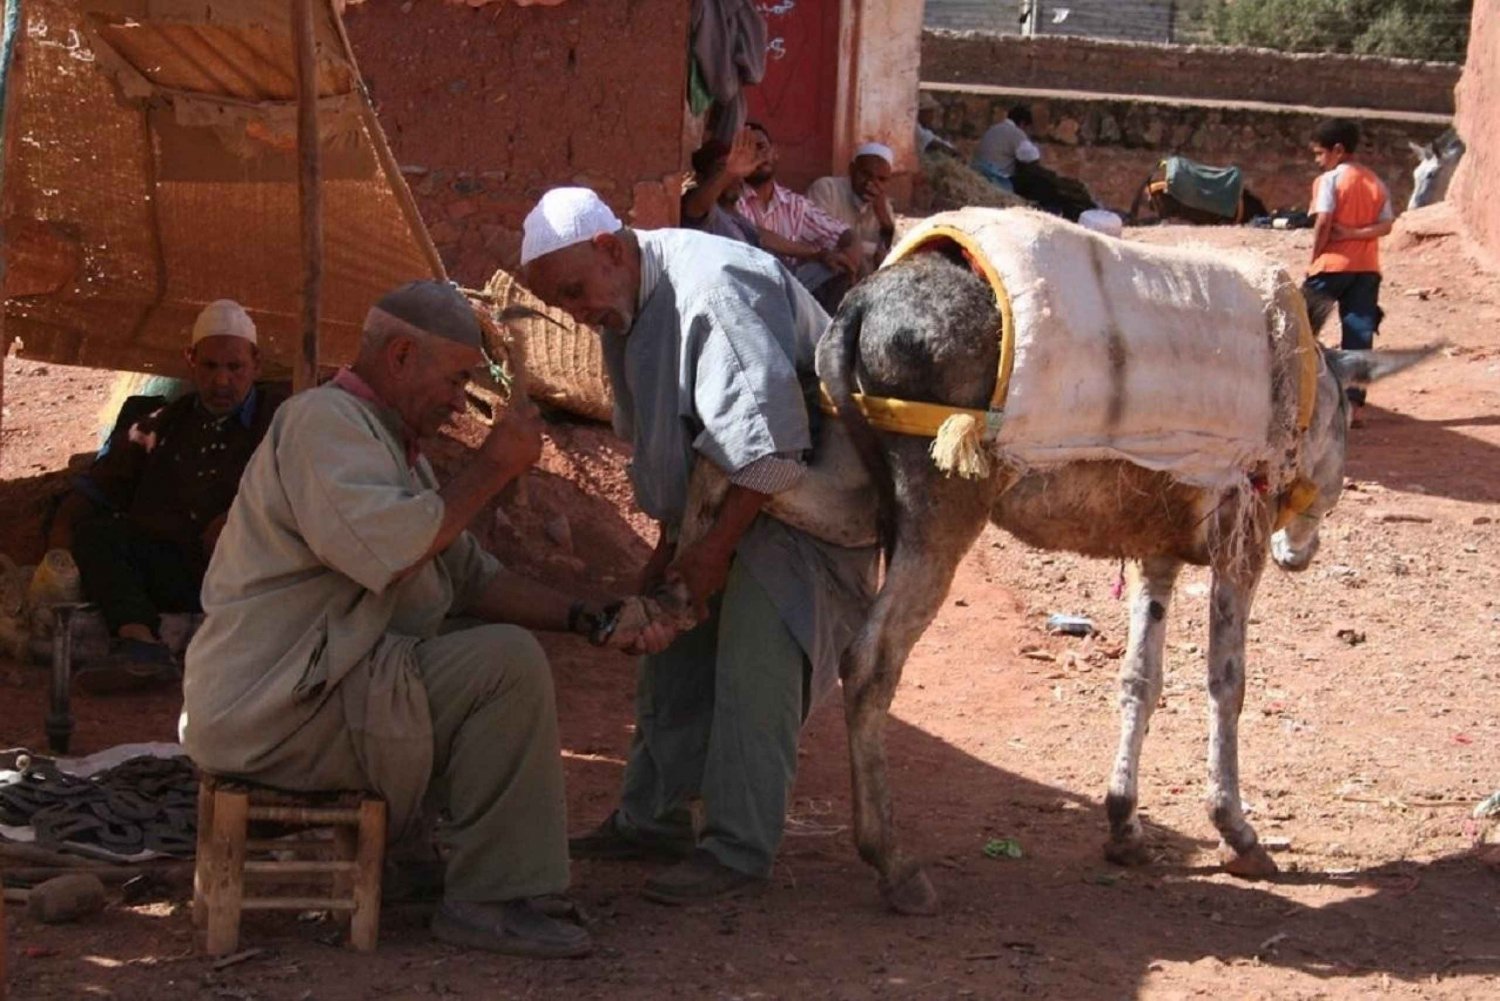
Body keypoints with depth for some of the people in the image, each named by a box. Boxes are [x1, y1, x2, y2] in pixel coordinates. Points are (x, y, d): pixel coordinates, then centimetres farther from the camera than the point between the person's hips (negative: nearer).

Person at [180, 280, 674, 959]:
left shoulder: (393, 444, 21)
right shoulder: (324, 420, -12)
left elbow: (469, 578, 18)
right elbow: (388, 551, -28)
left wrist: (587, 619, 6)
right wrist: (492, 468, -16)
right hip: (271, 710, -11)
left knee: (498, 643, 18)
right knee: (507, 663, -18)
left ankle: (405, 851, 12)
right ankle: (494, 899, -13)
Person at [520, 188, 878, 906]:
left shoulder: (712, 289, -28)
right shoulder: (625, 310, 4)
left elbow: (765, 444, -31)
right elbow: (658, 442, 16)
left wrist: (715, 549, -24)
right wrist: (670, 542, 12)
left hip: (805, 491, -10)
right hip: (723, 501, 10)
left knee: (752, 653, -18)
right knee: (674, 653, 10)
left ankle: (738, 849, -13)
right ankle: (653, 818, 21)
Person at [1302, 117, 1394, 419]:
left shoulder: (1329, 180, -7)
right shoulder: (1376, 182, 11)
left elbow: (1323, 223, -14)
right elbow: (1386, 225, 3)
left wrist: (1314, 257, -3)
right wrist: (1354, 233, -7)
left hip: (1333, 263, -5)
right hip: (1367, 267, 5)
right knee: (1359, 334, 3)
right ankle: (1354, 401, -1)